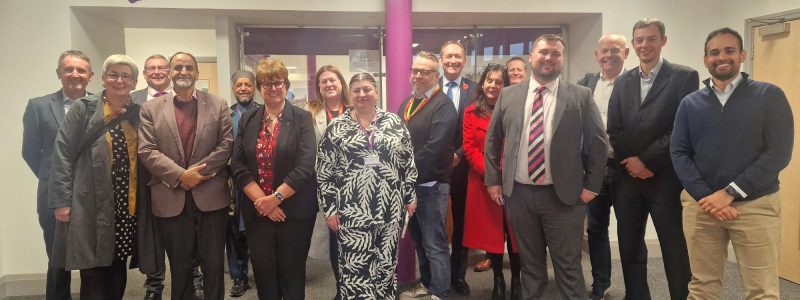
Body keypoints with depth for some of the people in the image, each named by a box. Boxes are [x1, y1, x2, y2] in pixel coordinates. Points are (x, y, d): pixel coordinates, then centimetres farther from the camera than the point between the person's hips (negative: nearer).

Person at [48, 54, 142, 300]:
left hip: (126, 206, 3)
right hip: (91, 205, -3)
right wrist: (62, 200, -10)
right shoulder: (83, 109, -1)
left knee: (118, 270, 11)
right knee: (93, 274, 0)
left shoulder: (139, 113, 8)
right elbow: (63, 154, -4)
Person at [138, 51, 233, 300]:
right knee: (179, 267, 13)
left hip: (211, 196, 0)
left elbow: (226, 145, -1)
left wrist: (198, 172, -13)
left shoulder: (218, 105, 6)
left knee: (214, 265, 7)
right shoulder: (151, 108, 6)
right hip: (171, 199, 0)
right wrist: (180, 175, -14)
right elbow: (147, 151, -3)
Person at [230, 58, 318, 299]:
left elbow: (305, 167, -12)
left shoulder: (302, 119, -3)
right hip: (257, 212, 3)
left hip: (294, 211, -3)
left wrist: (275, 198, -16)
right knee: (263, 273, 10)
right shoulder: (247, 120, 7)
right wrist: (261, 200, -11)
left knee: (292, 273, 8)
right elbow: (238, 166, 0)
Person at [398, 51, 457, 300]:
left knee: (435, 244, 0)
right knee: (419, 240, 19)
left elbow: (434, 148, -22)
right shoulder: (407, 104, 14)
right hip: (408, 183, 8)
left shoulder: (443, 106, -13)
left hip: (430, 185, -8)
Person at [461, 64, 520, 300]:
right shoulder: (471, 112, 5)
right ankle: (498, 280, 22)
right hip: (483, 182, 1)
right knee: (491, 231, 7)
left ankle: (516, 280, 19)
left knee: (514, 231, 4)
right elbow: (469, 148, -2)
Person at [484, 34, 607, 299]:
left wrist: (591, 185, -3)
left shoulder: (581, 96, -1)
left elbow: (598, 142, 1)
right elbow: (492, 140, 11)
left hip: (563, 195, -2)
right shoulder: (508, 95, 5)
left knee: (568, 265, 7)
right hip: (518, 193, 2)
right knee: (530, 263, 16)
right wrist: (493, 180, 6)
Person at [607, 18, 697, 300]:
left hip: (665, 178, -4)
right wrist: (630, 162, -6)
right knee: (629, 247, 12)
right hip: (628, 176, 5)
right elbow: (614, 129, 8)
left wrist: (647, 160, -13)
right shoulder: (622, 81, 11)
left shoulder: (684, 77, -3)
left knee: (675, 249, 4)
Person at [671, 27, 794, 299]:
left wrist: (730, 193, -13)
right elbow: (678, 153, 2)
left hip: (755, 205, -2)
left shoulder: (770, 96, 1)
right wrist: (705, 197, -11)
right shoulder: (690, 103, 8)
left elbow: (779, 153, -7)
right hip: (700, 205, 2)